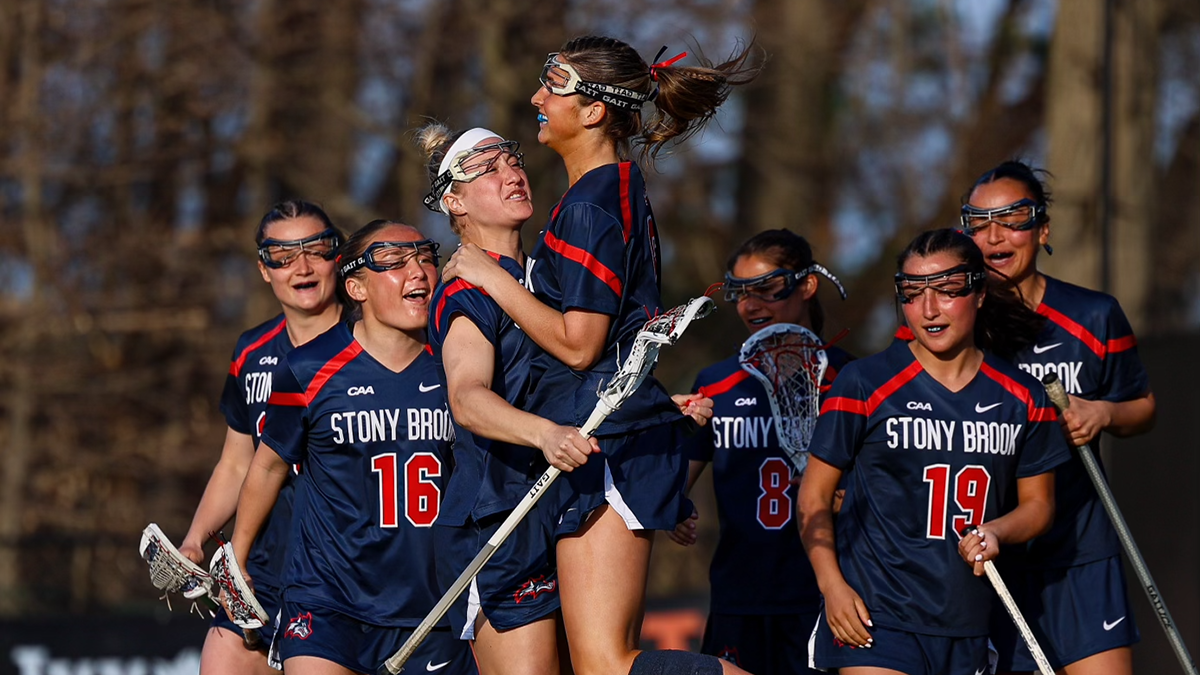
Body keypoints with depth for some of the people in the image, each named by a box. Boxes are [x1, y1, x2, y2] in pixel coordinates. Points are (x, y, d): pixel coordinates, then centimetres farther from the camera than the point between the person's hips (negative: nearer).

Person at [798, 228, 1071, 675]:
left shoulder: (1022, 398, 6)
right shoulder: (865, 384, -3)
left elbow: (1038, 503, 14)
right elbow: (814, 495, 1)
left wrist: (996, 532, -8)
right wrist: (832, 584, -12)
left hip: (969, 629, 4)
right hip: (875, 620, -4)